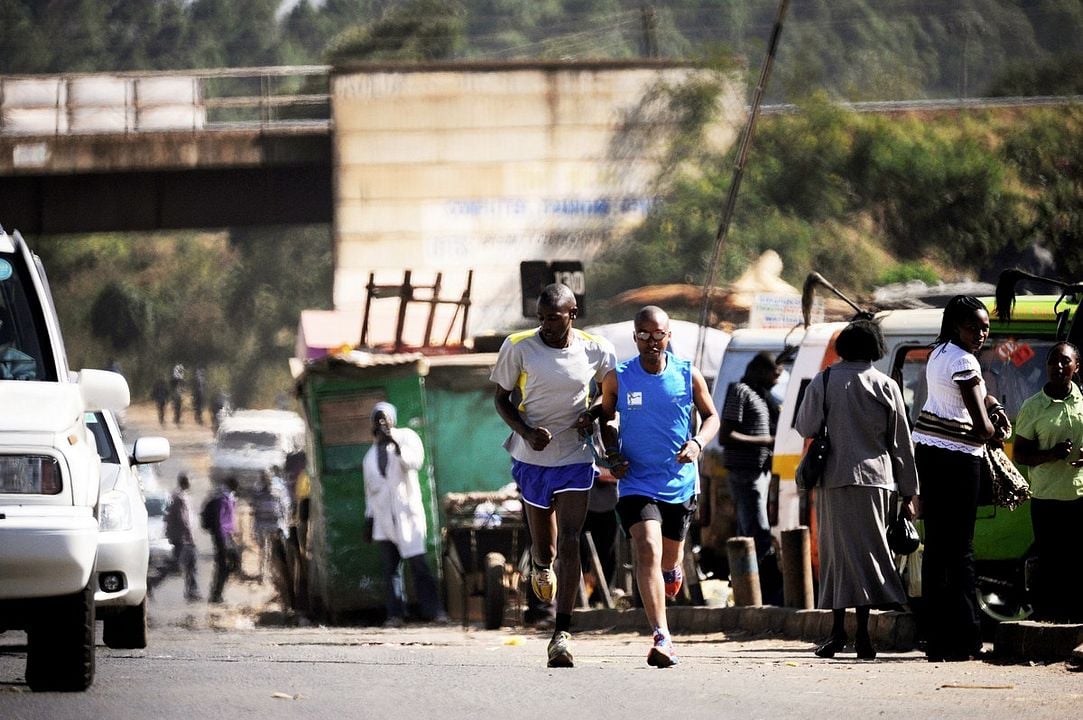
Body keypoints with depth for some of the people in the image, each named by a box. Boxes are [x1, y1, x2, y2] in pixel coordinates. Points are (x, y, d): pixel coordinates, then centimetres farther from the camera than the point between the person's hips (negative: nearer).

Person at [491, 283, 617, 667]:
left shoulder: (596, 350, -7)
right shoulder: (519, 347, -10)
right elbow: (500, 397, 0)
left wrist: (594, 415, -7)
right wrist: (526, 432, -17)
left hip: (575, 459, -1)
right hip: (531, 458, 1)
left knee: (569, 543, -14)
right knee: (544, 548, 11)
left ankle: (562, 633, -14)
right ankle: (540, 565, 51)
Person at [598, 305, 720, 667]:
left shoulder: (688, 376, -2)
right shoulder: (617, 378, -3)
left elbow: (711, 416, 9)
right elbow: (605, 418, 13)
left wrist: (698, 443, -11)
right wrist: (612, 454, -4)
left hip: (680, 484, 2)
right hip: (637, 483, -2)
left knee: (670, 560, 16)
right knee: (648, 552, -22)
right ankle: (662, 638, -28)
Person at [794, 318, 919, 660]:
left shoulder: (823, 382, 0)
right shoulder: (886, 386, 3)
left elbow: (805, 427, 4)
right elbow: (901, 442, 6)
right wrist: (908, 494, 12)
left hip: (834, 478, 0)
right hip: (875, 478, 0)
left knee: (838, 551, 5)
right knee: (869, 550, 3)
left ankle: (838, 629, 2)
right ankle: (862, 632, -5)